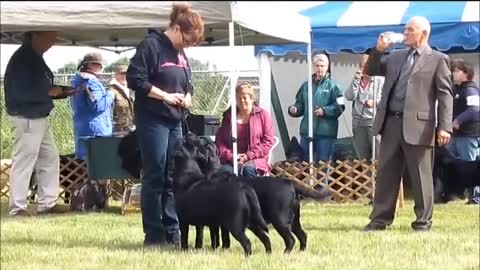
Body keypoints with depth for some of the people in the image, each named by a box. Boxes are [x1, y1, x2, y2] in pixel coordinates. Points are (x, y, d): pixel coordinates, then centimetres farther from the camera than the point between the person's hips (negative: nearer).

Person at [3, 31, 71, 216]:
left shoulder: (35, 58, 13)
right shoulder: (21, 59, -17)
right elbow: (21, 92, -24)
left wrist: (60, 92, 5)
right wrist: (49, 92, -18)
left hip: (40, 119, 10)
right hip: (26, 119, -10)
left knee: (50, 159, 13)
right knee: (23, 163, -6)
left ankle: (47, 203, 19)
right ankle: (17, 207, 0)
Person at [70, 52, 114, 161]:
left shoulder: (78, 81, 18)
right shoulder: (91, 82, -15)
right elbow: (97, 106, -22)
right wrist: (109, 96, -7)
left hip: (83, 130, 10)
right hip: (96, 131, -10)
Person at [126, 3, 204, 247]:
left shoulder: (180, 53, 16)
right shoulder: (151, 46, -9)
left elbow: (187, 83, 26)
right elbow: (135, 79, -15)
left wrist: (187, 96, 3)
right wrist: (166, 96, -16)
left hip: (175, 122, 8)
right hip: (153, 121, -8)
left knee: (173, 179, 7)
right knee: (155, 178, -4)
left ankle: (172, 232, 12)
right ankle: (154, 235, 0)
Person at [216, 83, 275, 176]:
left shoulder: (262, 115, 9)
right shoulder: (228, 116, 16)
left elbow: (268, 141, 2)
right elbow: (219, 140, 11)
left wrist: (248, 155, -9)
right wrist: (230, 156, -8)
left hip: (255, 159, -2)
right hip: (231, 160, 2)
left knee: (248, 169, -36)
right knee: (226, 171, -32)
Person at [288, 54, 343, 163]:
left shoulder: (332, 86, -1)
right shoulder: (306, 85, 12)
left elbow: (339, 107, -9)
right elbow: (300, 105, 15)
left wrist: (325, 111, -22)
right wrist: (294, 110, -6)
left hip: (325, 133, -4)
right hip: (306, 131, 4)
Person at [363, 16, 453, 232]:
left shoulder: (438, 60, 0)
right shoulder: (395, 56, 17)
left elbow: (445, 95, -5)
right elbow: (371, 71, 23)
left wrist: (445, 127, -14)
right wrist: (379, 50, 5)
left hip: (417, 126, -6)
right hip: (391, 124, 6)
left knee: (421, 176, 1)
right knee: (385, 174, 8)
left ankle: (423, 221, 10)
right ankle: (380, 218, 15)